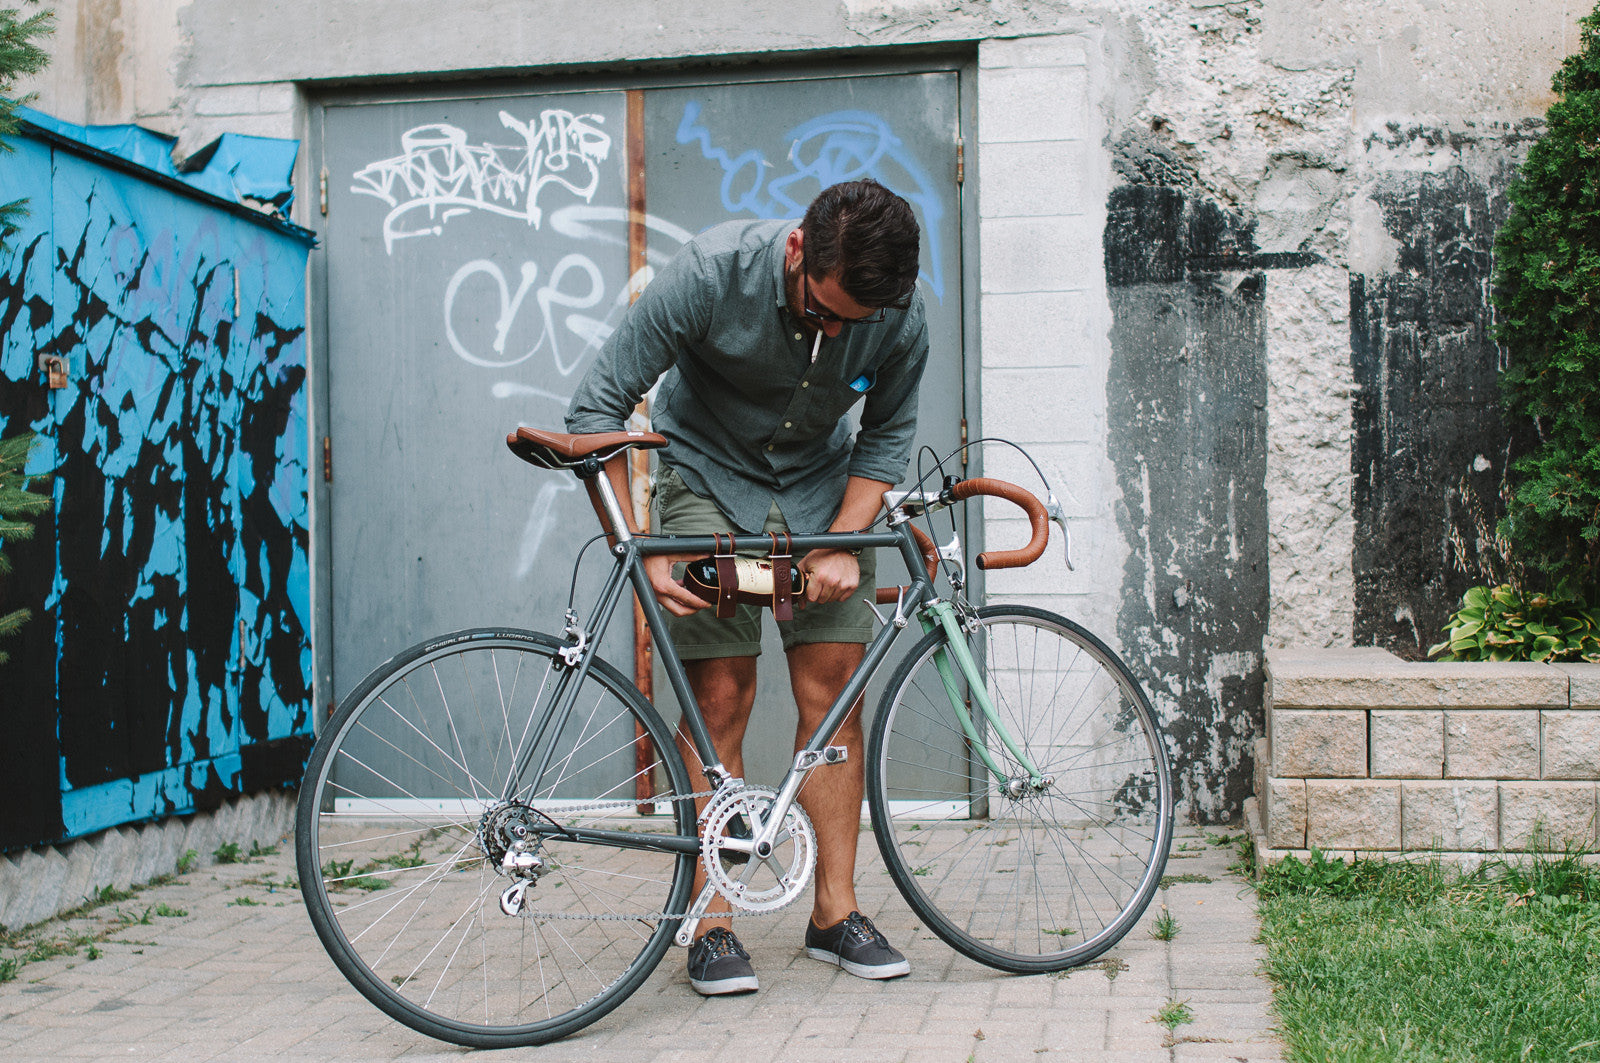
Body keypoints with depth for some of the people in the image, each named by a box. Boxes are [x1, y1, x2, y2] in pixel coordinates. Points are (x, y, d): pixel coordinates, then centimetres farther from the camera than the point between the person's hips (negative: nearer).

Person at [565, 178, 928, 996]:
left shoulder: (903, 318, -22)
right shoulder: (711, 271, -30)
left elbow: (887, 435, -3)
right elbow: (598, 408, -23)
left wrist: (842, 546, -16)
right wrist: (640, 555, -28)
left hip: (819, 487, 3)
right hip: (709, 476, -2)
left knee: (833, 693, -3)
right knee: (720, 697, -10)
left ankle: (835, 913, 7)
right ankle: (712, 926, -1)